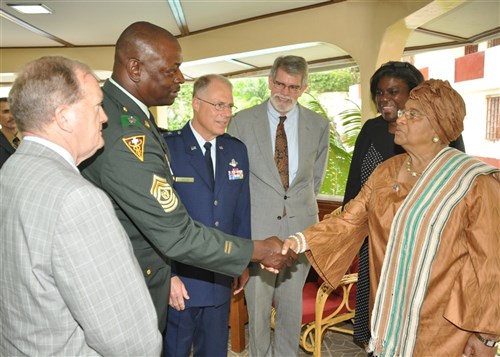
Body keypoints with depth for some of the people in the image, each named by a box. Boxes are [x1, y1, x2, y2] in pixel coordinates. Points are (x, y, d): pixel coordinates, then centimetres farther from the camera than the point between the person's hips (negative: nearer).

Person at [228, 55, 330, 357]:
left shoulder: (319, 125, 3)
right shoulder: (243, 121, -2)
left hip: (300, 225, 2)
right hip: (257, 226, -1)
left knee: (292, 303, 15)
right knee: (257, 304, 11)